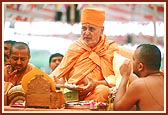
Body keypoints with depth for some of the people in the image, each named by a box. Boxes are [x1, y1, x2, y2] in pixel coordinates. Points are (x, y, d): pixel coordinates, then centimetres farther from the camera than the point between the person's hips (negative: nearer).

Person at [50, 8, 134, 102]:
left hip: (95, 94, -1)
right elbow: (62, 72, 13)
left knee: (103, 90, -36)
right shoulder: (74, 47, 16)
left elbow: (115, 80, -5)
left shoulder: (111, 49, 5)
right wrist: (60, 81, -12)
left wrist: (96, 83, -23)